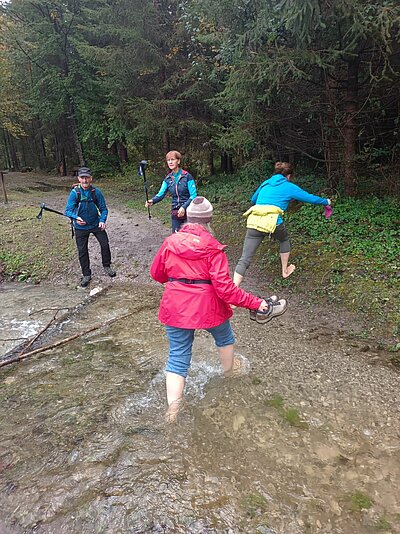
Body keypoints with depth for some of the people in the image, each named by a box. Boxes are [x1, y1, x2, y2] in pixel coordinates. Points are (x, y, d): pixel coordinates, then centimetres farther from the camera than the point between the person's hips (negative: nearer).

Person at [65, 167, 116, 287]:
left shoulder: (96, 192, -12)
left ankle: (107, 266, 23)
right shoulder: (74, 192, -15)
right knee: (82, 251, 5)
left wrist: (102, 220, -23)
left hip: (96, 224, 1)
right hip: (81, 227, -1)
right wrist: (76, 217, -35)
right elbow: (68, 211, -15)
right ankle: (86, 275, 21)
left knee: (105, 244, -3)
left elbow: (103, 209, -5)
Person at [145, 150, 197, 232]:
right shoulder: (168, 179, 4)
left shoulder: (187, 176, -10)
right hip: (175, 213, 4)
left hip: (188, 212, -4)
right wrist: (152, 201, -25)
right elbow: (161, 194, -5)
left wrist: (184, 207, -25)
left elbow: (193, 196, -12)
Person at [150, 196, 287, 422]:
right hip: (208, 307, -2)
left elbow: (156, 273, 8)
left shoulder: (170, 242, -4)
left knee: (178, 358, 12)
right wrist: (256, 302, -14)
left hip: (175, 308, 2)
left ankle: (173, 410, 12)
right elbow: (224, 287, -21)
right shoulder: (213, 248, -16)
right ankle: (229, 369, 56)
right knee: (225, 337, 30)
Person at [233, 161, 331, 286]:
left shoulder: (265, 184, 25)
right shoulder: (289, 187, 14)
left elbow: (253, 199, 39)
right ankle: (285, 271, 45)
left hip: (253, 221, 3)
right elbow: (311, 198, 21)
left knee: (245, 259, -1)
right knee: (284, 240, 33)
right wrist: (326, 202, 38)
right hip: (273, 222, -3)